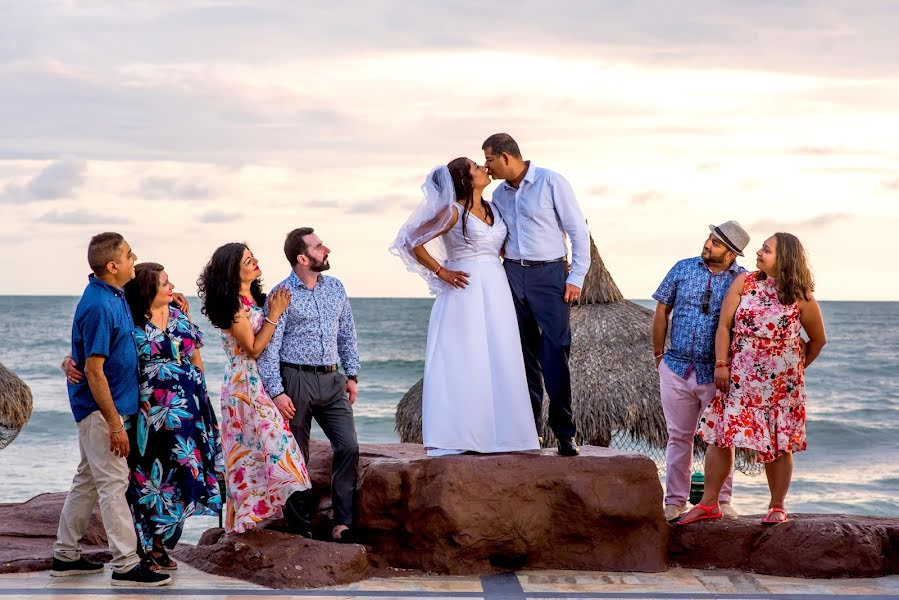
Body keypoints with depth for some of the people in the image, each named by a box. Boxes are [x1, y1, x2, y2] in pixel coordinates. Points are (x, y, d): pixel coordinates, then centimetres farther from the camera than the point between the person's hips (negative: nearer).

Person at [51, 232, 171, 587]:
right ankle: (125, 565, -1)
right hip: (101, 407, -10)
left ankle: (65, 555, 24)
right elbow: (94, 371, -23)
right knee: (113, 482, -6)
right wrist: (115, 425, -22)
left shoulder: (112, 295, 6)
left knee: (88, 479, 15)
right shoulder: (99, 306, -23)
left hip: (102, 405, 10)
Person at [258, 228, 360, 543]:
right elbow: (269, 346, -8)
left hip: (331, 380, 5)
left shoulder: (335, 287, 10)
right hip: (296, 379, -5)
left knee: (348, 446, -7)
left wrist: (352, 375, 9)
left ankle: (343, 524, -5)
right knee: (296, 457, 3)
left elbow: (347, 334, 17)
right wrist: (276, 392, -14)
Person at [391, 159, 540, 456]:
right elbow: (413, 242, -6)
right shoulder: (453, 212, -6)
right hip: (466, 291, -7)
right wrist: (440, 272, -8)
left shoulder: (492, 209, 14)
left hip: (495, 290, 7)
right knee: (461, 361, -7)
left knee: (498, 361, 5)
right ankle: (452, 438, -6)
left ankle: (494, 432, 10)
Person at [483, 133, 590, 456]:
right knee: (523, 356, 5)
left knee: (555, 354, -10)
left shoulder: (551, 182, -4)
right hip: (512, 275, 5)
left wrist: (576, 277, -9)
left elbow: (578, 229, -4)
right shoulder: (499, 194, 13)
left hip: (549, 274, -5)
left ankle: (564, 434, -6)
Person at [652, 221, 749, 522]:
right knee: (679, 438, 8)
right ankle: (675, 501, 15)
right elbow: (662, 310, 9)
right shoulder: (683, 269, 3)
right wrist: (659, 353, 8)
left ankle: (722, 501, 16)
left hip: (717, 373, -2)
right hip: (677, 369, 2)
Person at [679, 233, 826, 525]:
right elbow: (724, 325, 0)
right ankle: (708, 504, 9)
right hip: (739, 377, 2)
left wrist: (796, 368, 9)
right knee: (720, 436, 1)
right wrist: (721, 364, -6)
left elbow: (818, 339, 7)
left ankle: (777, 507, 17)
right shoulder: (744, 283, 1)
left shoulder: (800, 297, -5)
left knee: (779, 444, 3)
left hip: (780, 381, -2)